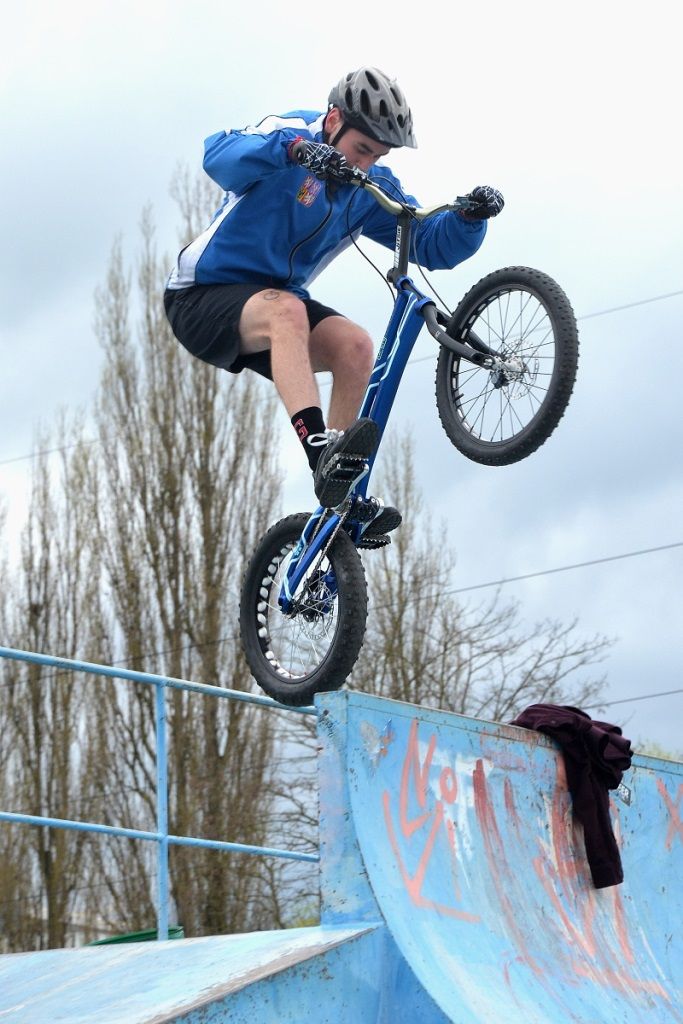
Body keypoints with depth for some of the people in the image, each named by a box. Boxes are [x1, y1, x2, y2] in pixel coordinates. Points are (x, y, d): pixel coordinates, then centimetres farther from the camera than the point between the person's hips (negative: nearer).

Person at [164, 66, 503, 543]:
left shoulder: (372, 189, 2)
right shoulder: (292, 130, -15)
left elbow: (436, 246, -1)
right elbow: (220, 157, -35)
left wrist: (471, 216, -22)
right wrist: (292, 148, -52)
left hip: (275, 300, 6)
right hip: (202, 299, -6)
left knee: (355, 346, -20)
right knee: (285, 309, -37)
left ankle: (342, 496, -17)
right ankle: (321, 449, -50)